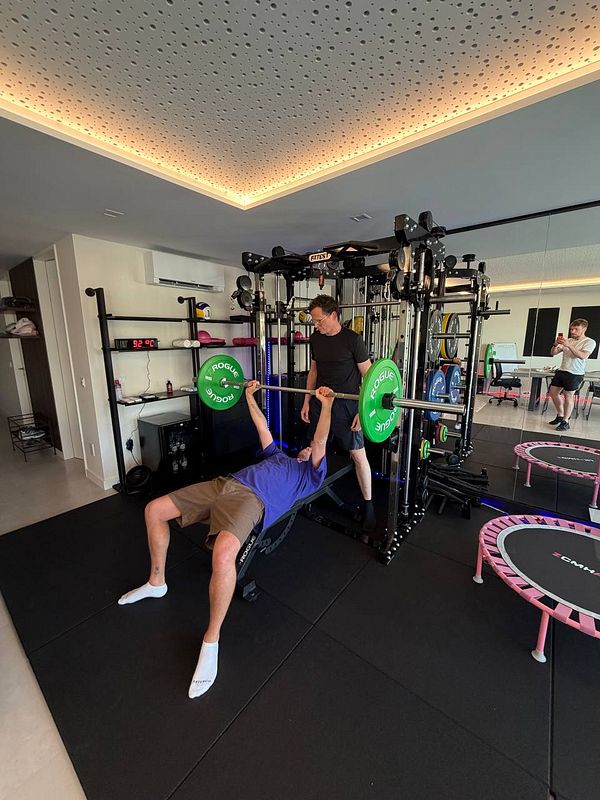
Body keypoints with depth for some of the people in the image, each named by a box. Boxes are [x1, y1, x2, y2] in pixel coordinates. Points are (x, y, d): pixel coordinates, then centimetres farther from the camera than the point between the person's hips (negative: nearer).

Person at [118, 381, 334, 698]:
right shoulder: (279, 455, 34)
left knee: (223, 553, -39)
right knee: (154, 509, 4)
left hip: (251, 499, -8)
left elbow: (321, 441, 2)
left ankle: (211, 641, -15)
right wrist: (249, 395, 40)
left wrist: (326, 404, -6)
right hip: (224, 483, 8)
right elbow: (262, 426, 39)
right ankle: (156, 582, 23)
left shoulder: (310, 473, 16)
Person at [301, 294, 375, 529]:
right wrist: (307, 401, 10)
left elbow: (368, 376, -9)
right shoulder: (315, 338, 6)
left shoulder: (352, 339, -11)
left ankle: (368, 504, 15)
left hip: (345, 405, -5)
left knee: (358, 455, -2)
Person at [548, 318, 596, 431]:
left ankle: (565, 422, 5)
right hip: (561, 371, 6)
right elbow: (553, 353, 10)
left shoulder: (589, 342, -3)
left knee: (568, 395, -4)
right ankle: (560, 415, 26)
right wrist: (556, 344, -10)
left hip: (575, 373, -6)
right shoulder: (568, 340, 12)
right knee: (553, 392, 8)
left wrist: (569, 345, -27)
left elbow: (583, 356, -20)